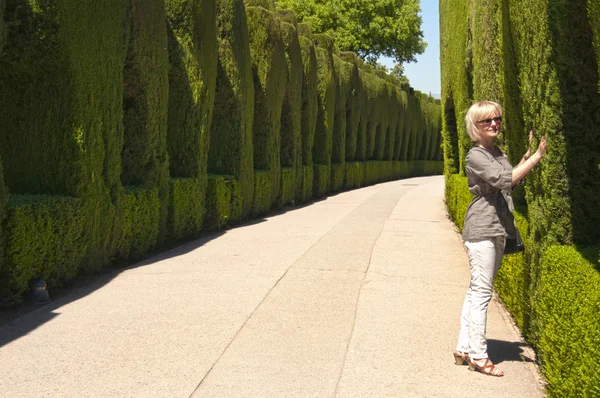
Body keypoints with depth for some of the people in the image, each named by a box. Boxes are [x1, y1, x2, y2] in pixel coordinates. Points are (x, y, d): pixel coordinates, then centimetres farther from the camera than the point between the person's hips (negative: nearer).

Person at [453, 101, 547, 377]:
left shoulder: (499, 154, 16)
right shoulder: (476, 156, -11)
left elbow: (511, 182, 25)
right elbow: (504, 180, -22)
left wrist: (527, 154, 17)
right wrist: (537, 156, -18)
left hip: (498, 231, 9)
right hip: (481, 230, -9)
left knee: (477, 291, 11)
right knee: (481, 291, -7)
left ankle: (464, 349, 18)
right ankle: (478, 356, -1)